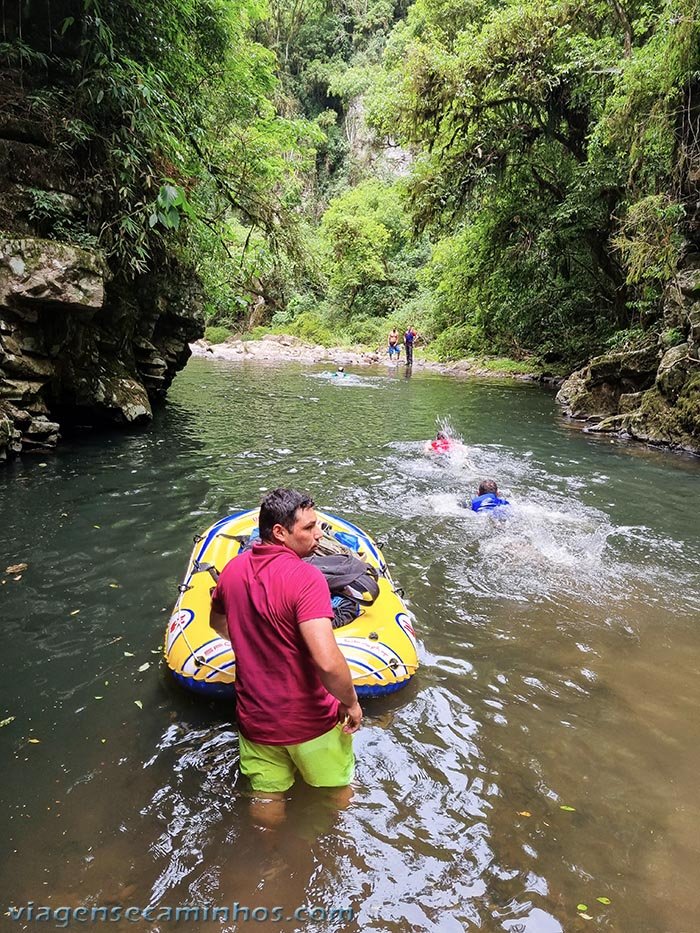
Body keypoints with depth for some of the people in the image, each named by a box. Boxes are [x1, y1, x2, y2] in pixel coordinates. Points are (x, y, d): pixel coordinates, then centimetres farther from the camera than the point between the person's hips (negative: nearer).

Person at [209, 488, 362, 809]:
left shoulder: (233, 569, -6)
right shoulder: (305, 577, -28)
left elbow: (217, 623, 15)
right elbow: (327, 662, -35)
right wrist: (351, 703, -16)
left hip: (254, 719, 5)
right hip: (309, 722, -5)